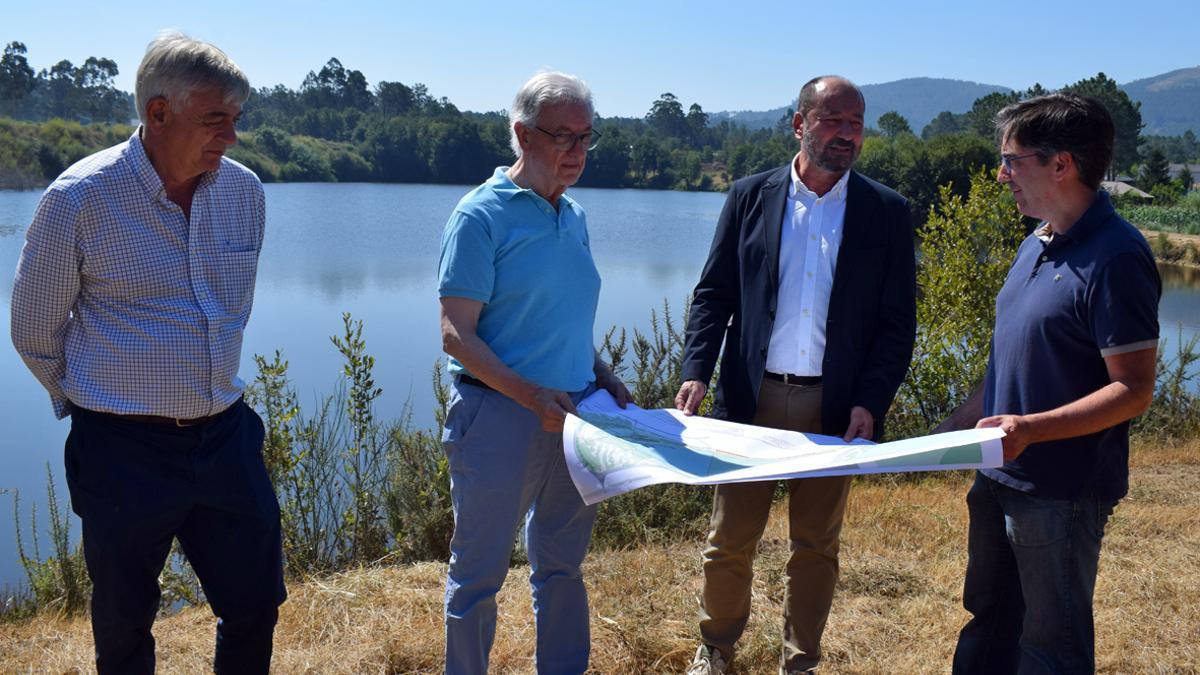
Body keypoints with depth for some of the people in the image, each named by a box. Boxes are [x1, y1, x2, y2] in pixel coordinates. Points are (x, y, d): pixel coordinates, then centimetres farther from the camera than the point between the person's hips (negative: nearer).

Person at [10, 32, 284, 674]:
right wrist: (88, 403, 12)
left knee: (255, 606, 12)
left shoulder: (244, 190, 1)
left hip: (226, 437, 4)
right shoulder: (79, 198, -13)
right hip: (124, 451, -4)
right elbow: (35, 332, 1)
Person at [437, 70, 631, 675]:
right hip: (499, 415, -7)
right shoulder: (482, 215, -10)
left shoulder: (574, 216, 11)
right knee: (480, 573, 7)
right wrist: (533, 397, -23)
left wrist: (601, 375, 5)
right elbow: (457, 335, -15)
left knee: (562, 566, 18)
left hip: (574, 414, 7)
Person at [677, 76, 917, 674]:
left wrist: (870, 402, -10)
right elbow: (713, 293, 4)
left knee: (816, 546, 12)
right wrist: (696, 372, -9)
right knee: (729, 541, 8)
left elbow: (897, 324, 1)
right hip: (753, 398, 0)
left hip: (834, 407, 0)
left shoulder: (887, 211, 1)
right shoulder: (751, 197, 3)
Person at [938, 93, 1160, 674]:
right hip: (1000, 477, 9)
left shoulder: (1114, 257, -18)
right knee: (988, 624, 21)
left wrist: (1031, 428, -30)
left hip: (1060, 491, -8)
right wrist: (956, 427, 13)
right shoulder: (1037, 245, 9)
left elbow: (1133, 391, -20)